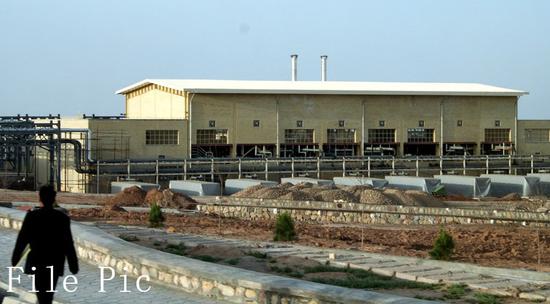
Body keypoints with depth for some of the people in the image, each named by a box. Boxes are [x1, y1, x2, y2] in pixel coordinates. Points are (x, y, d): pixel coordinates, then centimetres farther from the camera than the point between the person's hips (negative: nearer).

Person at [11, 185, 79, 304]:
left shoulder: (31, 216, -7)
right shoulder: (63, 218, -6)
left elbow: (22, 239, -2)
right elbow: (68, 243, -5)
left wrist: (15, 258, 12)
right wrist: (73, 265, 1)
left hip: (36, 261, -1)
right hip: (55, 263, 1)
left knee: (42, 294, 2)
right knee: (48, 293, 15)